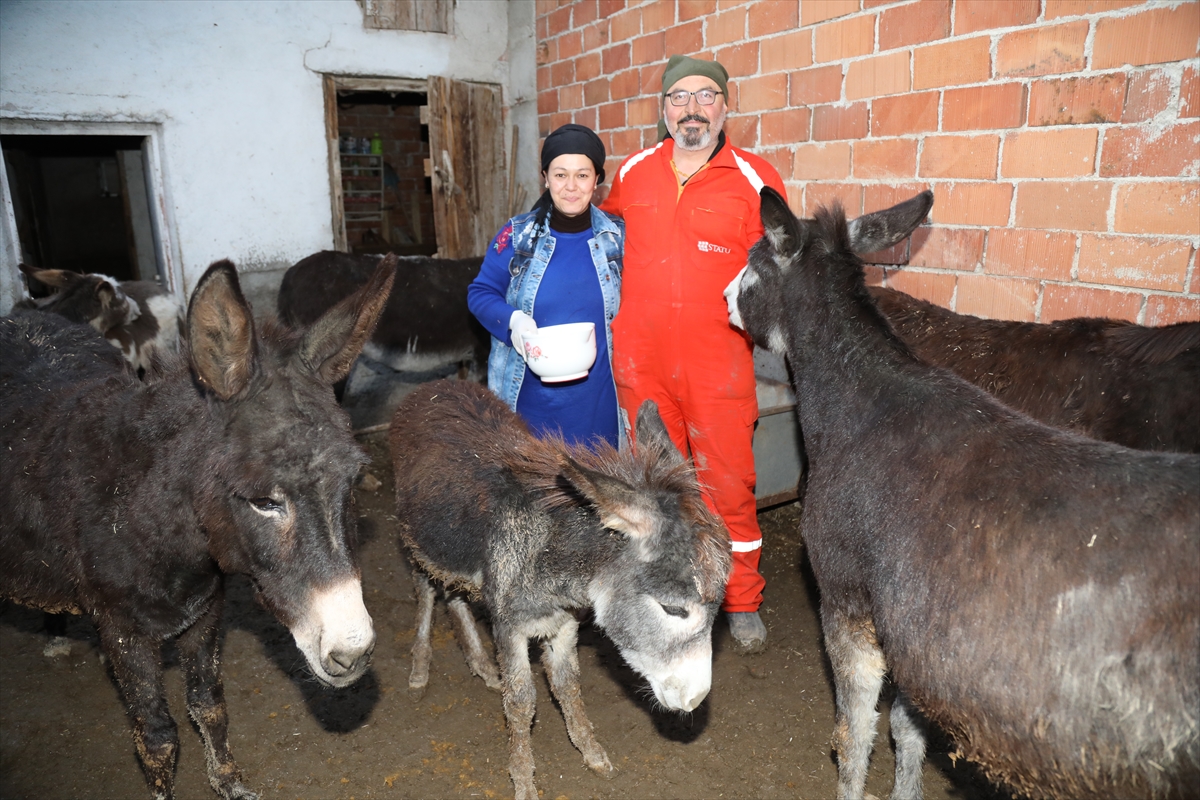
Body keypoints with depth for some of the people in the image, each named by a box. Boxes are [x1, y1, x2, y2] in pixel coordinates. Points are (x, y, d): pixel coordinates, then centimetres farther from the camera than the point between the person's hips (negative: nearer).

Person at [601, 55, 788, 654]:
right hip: (640, 362, 3)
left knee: (728, 484, 2)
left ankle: (742, 602, 23)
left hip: (718, 364, -3)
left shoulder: (755, 178, 0)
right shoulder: (631, 173, 9)